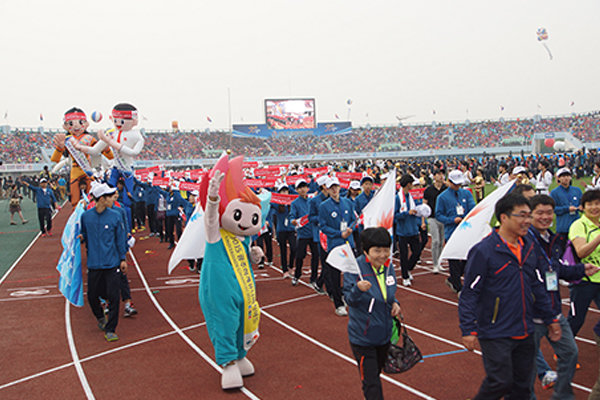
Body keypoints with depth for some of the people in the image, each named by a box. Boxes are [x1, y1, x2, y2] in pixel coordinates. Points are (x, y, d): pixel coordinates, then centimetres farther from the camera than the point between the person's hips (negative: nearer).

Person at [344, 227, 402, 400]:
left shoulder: (388, 266, -2)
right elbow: (349, 300, -21)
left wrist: (395, 303, -5)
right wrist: (358, 290, -41)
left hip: (384, 335, 6)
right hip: (362, 338, -6)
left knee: (375, 375, 23)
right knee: (371, 384, -3)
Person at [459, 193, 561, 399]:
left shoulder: (529, 247, 7)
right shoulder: (483, 251, -16)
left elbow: (537, 287, 17)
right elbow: (469, 293, -15)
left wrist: (550, 319, 19)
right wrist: (469, 329, -18)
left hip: (524, 333, 7)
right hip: (495, 334, -7)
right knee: (500, 382, -6)